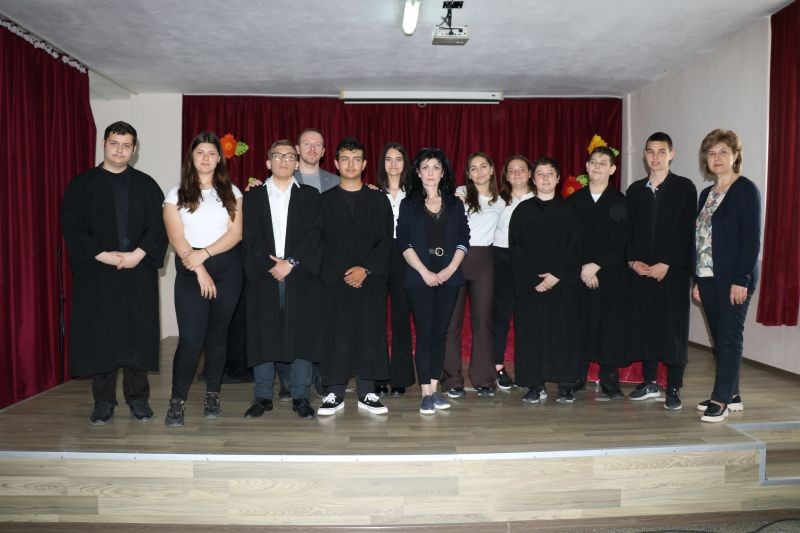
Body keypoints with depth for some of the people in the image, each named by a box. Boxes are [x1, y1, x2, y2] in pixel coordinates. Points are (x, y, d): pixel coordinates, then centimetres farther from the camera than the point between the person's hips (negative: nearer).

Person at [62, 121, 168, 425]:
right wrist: (101, 255, -12)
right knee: (99, 334, 2)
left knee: (138, 333, 2)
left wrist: (138, 253, -13)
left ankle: (138, 398, 13)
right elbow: (71, 227, 0)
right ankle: (103, 401, 14)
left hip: (139, 272, 1)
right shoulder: (82, 184, 6)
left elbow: (159, 225, 1)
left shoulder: (145, 185, 9)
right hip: (96, 273, 0)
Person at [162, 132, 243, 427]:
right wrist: (199, 270, -11)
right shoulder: (177, 194, 7)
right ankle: (177, 401, 4)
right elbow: (176, 238, -2)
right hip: (190, 271, -1)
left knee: (217, 334, 8)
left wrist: (204, 254, -12)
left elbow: (236, 233, -1)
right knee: (190, 339, -9)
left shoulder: (231, 192, 9)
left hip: (226, 268, 2)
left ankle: (212, 396, 21)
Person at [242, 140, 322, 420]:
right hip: (263, 275, 1)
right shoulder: (253, 196, 12)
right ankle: (262, 396, 14)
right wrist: (271, 264, -11)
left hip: (301, 276, 0)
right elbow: (252, 238, 2)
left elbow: (314, 236, 0)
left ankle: (300, 397, 10)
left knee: (302, 334, -1)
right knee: (263, 335, 2)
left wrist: (291, 263, -10)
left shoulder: (310, 195, 11)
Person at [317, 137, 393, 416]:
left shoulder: (378, 200, 11)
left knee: (370, 333, 0)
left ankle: (367, 393, 9)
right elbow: (320, 242, 3)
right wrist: (343, 273, -7)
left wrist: (366, 269, -10)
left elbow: (385, 241, 4)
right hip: (334, 278, 0)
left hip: (371, 278, 1)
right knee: (335, 334, -2)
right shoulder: (325, 200, 9)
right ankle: (334, 393, 8)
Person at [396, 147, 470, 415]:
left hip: (449, 276, 2)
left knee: (440, 333, 5)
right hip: (419, 277, -2)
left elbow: (463, 239, 6)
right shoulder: (409, 204, 5)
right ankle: (426, 393, 3)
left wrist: (451, 268, -8)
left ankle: (435, 389, 14)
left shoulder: (454, 204, 12)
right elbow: (404, 242, -3)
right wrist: (425, 272, -11)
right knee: (424, 333, -2)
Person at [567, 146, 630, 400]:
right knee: (579, 324, 1)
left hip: (611, 274, -1)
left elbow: (619, 242, -4)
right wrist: (582, 268, -8)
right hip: (578, 274, 1)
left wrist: (596, 266, -11)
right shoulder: (573, 200, 9)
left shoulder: (620, 201, 4)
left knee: (610, 325, -1)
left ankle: (610, 380, 9)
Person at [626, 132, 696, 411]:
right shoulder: (635, 189, 12)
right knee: (643, 324, 7)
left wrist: (665, 264, -14)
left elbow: (686, 231, -7)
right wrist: (633, 261, -4)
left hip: (673, 270, -4)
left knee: (673, 327, -1)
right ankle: (649, 382, 20)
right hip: (640, 270, 4)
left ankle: (674, 388, 9)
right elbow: (628, 230, 10)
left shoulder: (684, 187, 0)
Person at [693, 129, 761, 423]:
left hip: (734, 278, -7)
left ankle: (721, 399, 4)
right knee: (719, 337, 11)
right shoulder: (706, 194, 15)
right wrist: (697, 279, 11)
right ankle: (731, 395, 21)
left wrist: (741, 279, -17)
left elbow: (752, 238, -11)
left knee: (729, 337, -3)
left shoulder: (746, 189, -5)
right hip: (708, 277, 7)